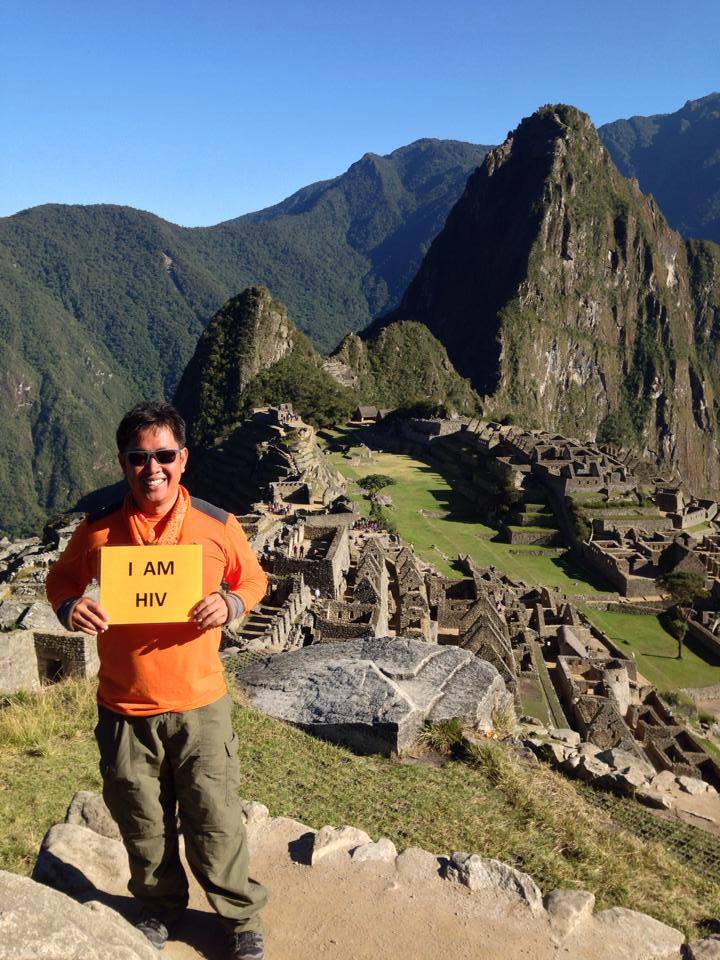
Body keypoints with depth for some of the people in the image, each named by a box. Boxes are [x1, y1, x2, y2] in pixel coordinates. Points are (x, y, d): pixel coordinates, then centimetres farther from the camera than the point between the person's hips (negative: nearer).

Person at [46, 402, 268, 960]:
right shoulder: (98, 530, -7)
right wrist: (69, 607, -14)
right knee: (143, 825, 20)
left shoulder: (217, 526, -9)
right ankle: (160, 908, 48)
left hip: (200, 705, -1)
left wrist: (230, 604, -16)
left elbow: (253, 578, 6)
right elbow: (61, 579, 9)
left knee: (215, 821, 9)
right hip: (124, 710, 2)